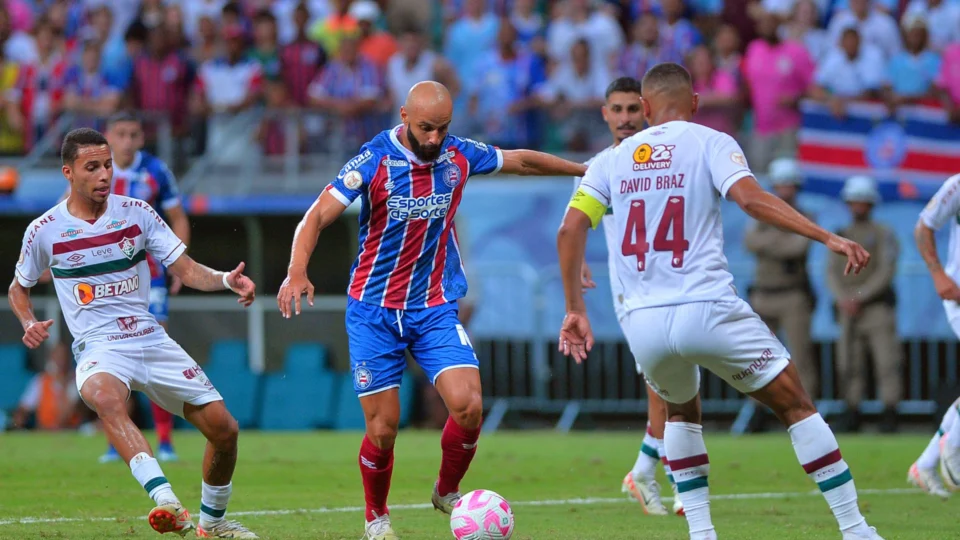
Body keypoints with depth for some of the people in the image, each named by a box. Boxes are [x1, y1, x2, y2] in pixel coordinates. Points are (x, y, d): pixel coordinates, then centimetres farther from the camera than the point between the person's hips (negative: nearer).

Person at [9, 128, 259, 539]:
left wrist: (225, 279, -16)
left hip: (151, 340, 4)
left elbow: (186, 270, 4)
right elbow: (18, 288, 16)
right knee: (106, 397, -40)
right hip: (98, 348, -4)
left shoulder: (136, 212, 4)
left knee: (223, 429, -3)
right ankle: (168, 504, -55)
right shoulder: (44, 231, 0)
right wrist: (29, 324, -4)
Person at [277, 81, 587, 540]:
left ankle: (447, 493, 12)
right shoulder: (374, 161, -14)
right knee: (383, 428, -4)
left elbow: (521, 161, 16)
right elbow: (318, 216, -19)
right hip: (374, 310, -3)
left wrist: (585, 170, 25)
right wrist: (297, 271, -36)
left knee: (468, 406, -16)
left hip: (436, 308, 3)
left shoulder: (459, 156, -2)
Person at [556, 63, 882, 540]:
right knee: (796, 406, 10)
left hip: (644, 324, 4)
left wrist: (574, 310, 12)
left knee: (681, 411, 31)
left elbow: (570, 229, 6)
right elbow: (750, 198, -13)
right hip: (707, 311, -4)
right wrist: (828, 238, -15)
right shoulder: (709, 143, 4)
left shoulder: (613, 159, 15)